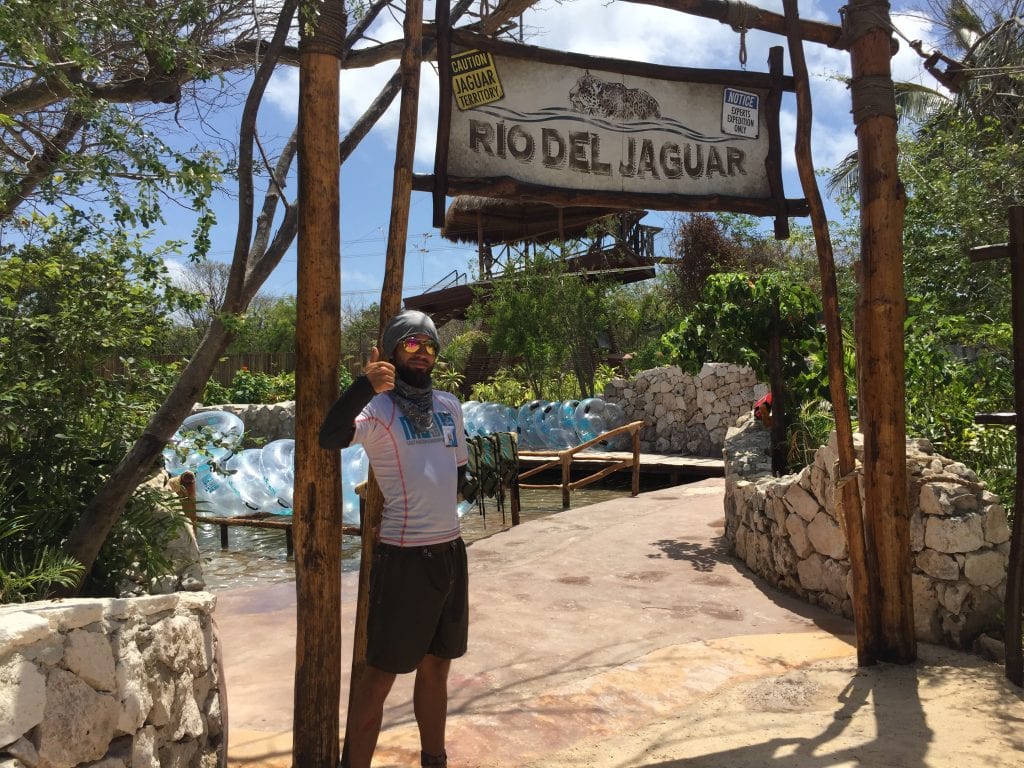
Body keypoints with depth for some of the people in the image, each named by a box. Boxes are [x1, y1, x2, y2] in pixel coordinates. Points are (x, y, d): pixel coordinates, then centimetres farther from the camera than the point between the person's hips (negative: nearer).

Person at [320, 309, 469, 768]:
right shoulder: (377, 408, -10)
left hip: (451, 552, 7)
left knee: (436, 668, 20)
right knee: (381, 674, 5)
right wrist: (366, 386, -41)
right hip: (404, 558, -6)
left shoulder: (450, 406, 9)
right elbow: (330, 438, -30)